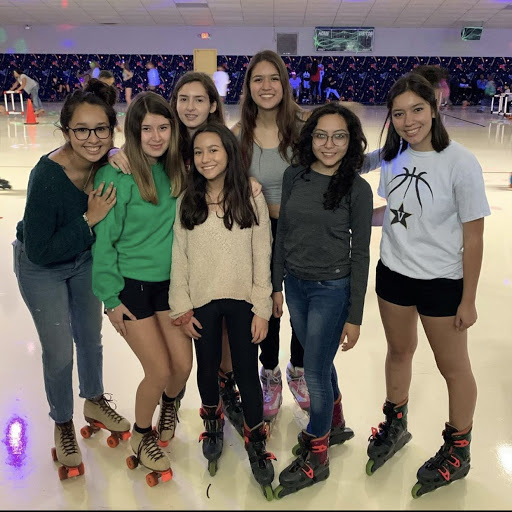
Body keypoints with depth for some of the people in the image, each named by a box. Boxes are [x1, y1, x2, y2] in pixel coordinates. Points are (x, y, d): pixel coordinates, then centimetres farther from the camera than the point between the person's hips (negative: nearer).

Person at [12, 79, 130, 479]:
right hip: (41, 269, -5)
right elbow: (40, 251, -30)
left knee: (90, 337, 20)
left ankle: (94, 401, 47)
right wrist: (89, 220, -34)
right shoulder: (47, 175, -35)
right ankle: (63, 426, 31)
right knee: (59, 351, 3)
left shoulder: (110, 163, -21)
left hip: (84, 259, 5)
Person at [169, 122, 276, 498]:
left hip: (242, 300, -1)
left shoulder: (251, 198, -6)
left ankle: (256, 443, 25)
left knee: (247, 372, 5)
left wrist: (262, 309, -6)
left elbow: (262, 258, -5)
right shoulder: (187, 201, -1)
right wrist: (181, 308, -1)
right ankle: (213, 423, 44)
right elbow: (179, 257, 1)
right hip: (202, 301, 2)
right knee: (208, 368, 16)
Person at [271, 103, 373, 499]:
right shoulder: (294, 176, -1)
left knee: (315, 372, 4)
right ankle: (335, 425, 46)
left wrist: (355, 316, -9)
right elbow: (283, 232, 6)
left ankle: (316, 459, 25)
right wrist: (278, 285, 8)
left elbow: (360, 254, -9)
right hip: (295, 284, 5)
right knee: (320, 361, 21)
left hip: (332, 289, -4)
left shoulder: (357, 188, -12)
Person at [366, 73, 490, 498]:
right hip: (393, 273, 5)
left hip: (441, 282, -5)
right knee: (399, 351, 22)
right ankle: (395, 427, 45)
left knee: (452, 366, 13)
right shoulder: (393, 158, -4)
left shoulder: (460, 163, -19)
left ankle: (457, 452, 35)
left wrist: (468, 300, -11)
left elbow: (473, 236, -15)